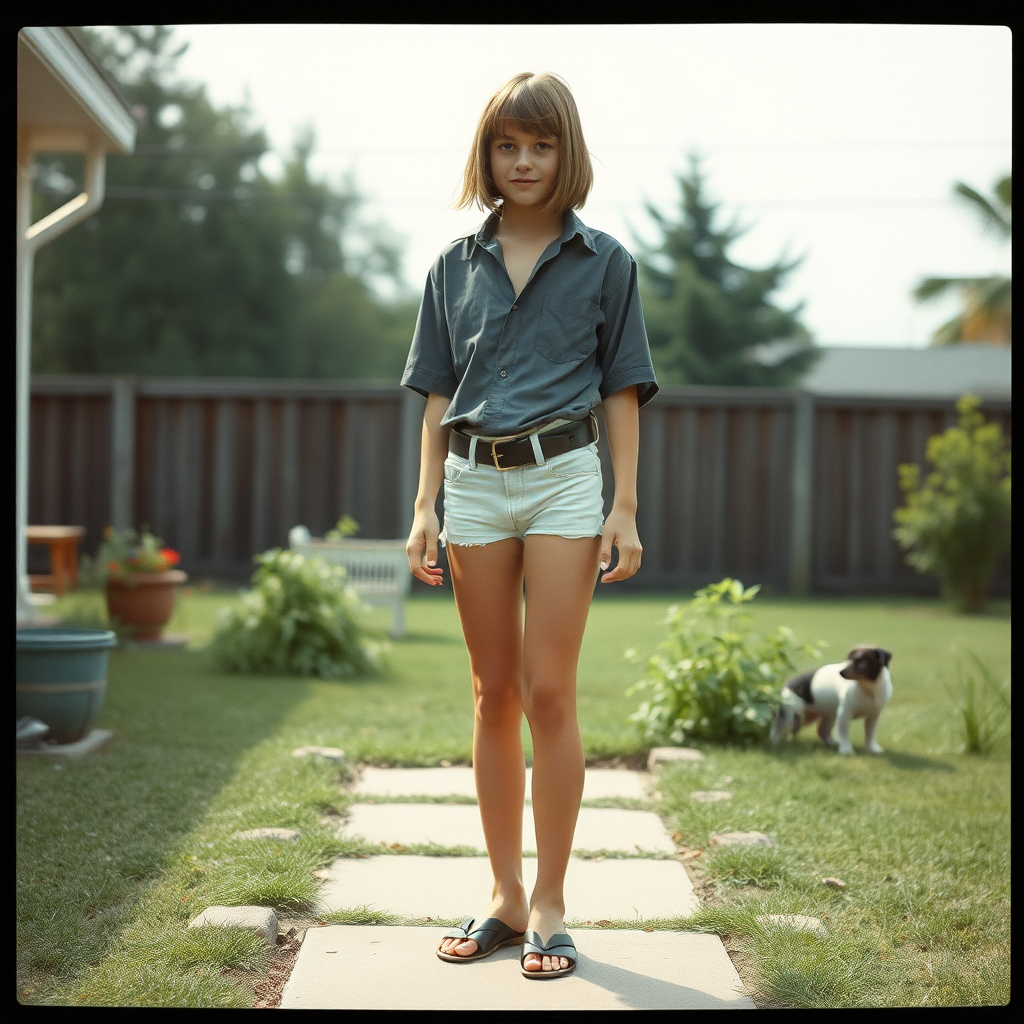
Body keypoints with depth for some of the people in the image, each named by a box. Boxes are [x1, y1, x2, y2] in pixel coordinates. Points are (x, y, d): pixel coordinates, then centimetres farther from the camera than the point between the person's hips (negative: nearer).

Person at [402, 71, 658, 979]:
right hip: (474, 482, 3)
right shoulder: (456, 266, 11)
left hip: (562, 477, -3)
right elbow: (439, 393, 12)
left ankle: (549, 905, 4)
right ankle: (505, 896, 15)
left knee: (549, 692, -6)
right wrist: (426, 506, 5)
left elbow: (621, 391, 4)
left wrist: (626, 508, -3)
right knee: (494, 694, 7)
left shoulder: (603, 261, 5)